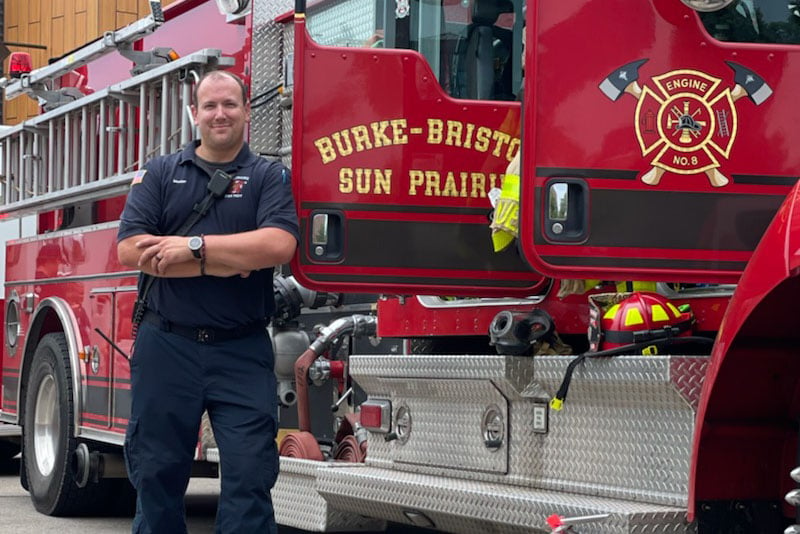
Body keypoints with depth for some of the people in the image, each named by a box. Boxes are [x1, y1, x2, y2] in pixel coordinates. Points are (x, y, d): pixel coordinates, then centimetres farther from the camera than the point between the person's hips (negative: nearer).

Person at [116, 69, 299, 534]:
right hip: (166, 345, 1)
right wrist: (226, 263, -10)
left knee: (250, 474, -4)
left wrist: (194, 246, -12)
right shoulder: (160, 174, 8)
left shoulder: (270, 177, 6)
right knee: (157, 473, 7)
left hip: (242, 351, -1)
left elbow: (278, 245, -13)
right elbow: (131, 250, -6)